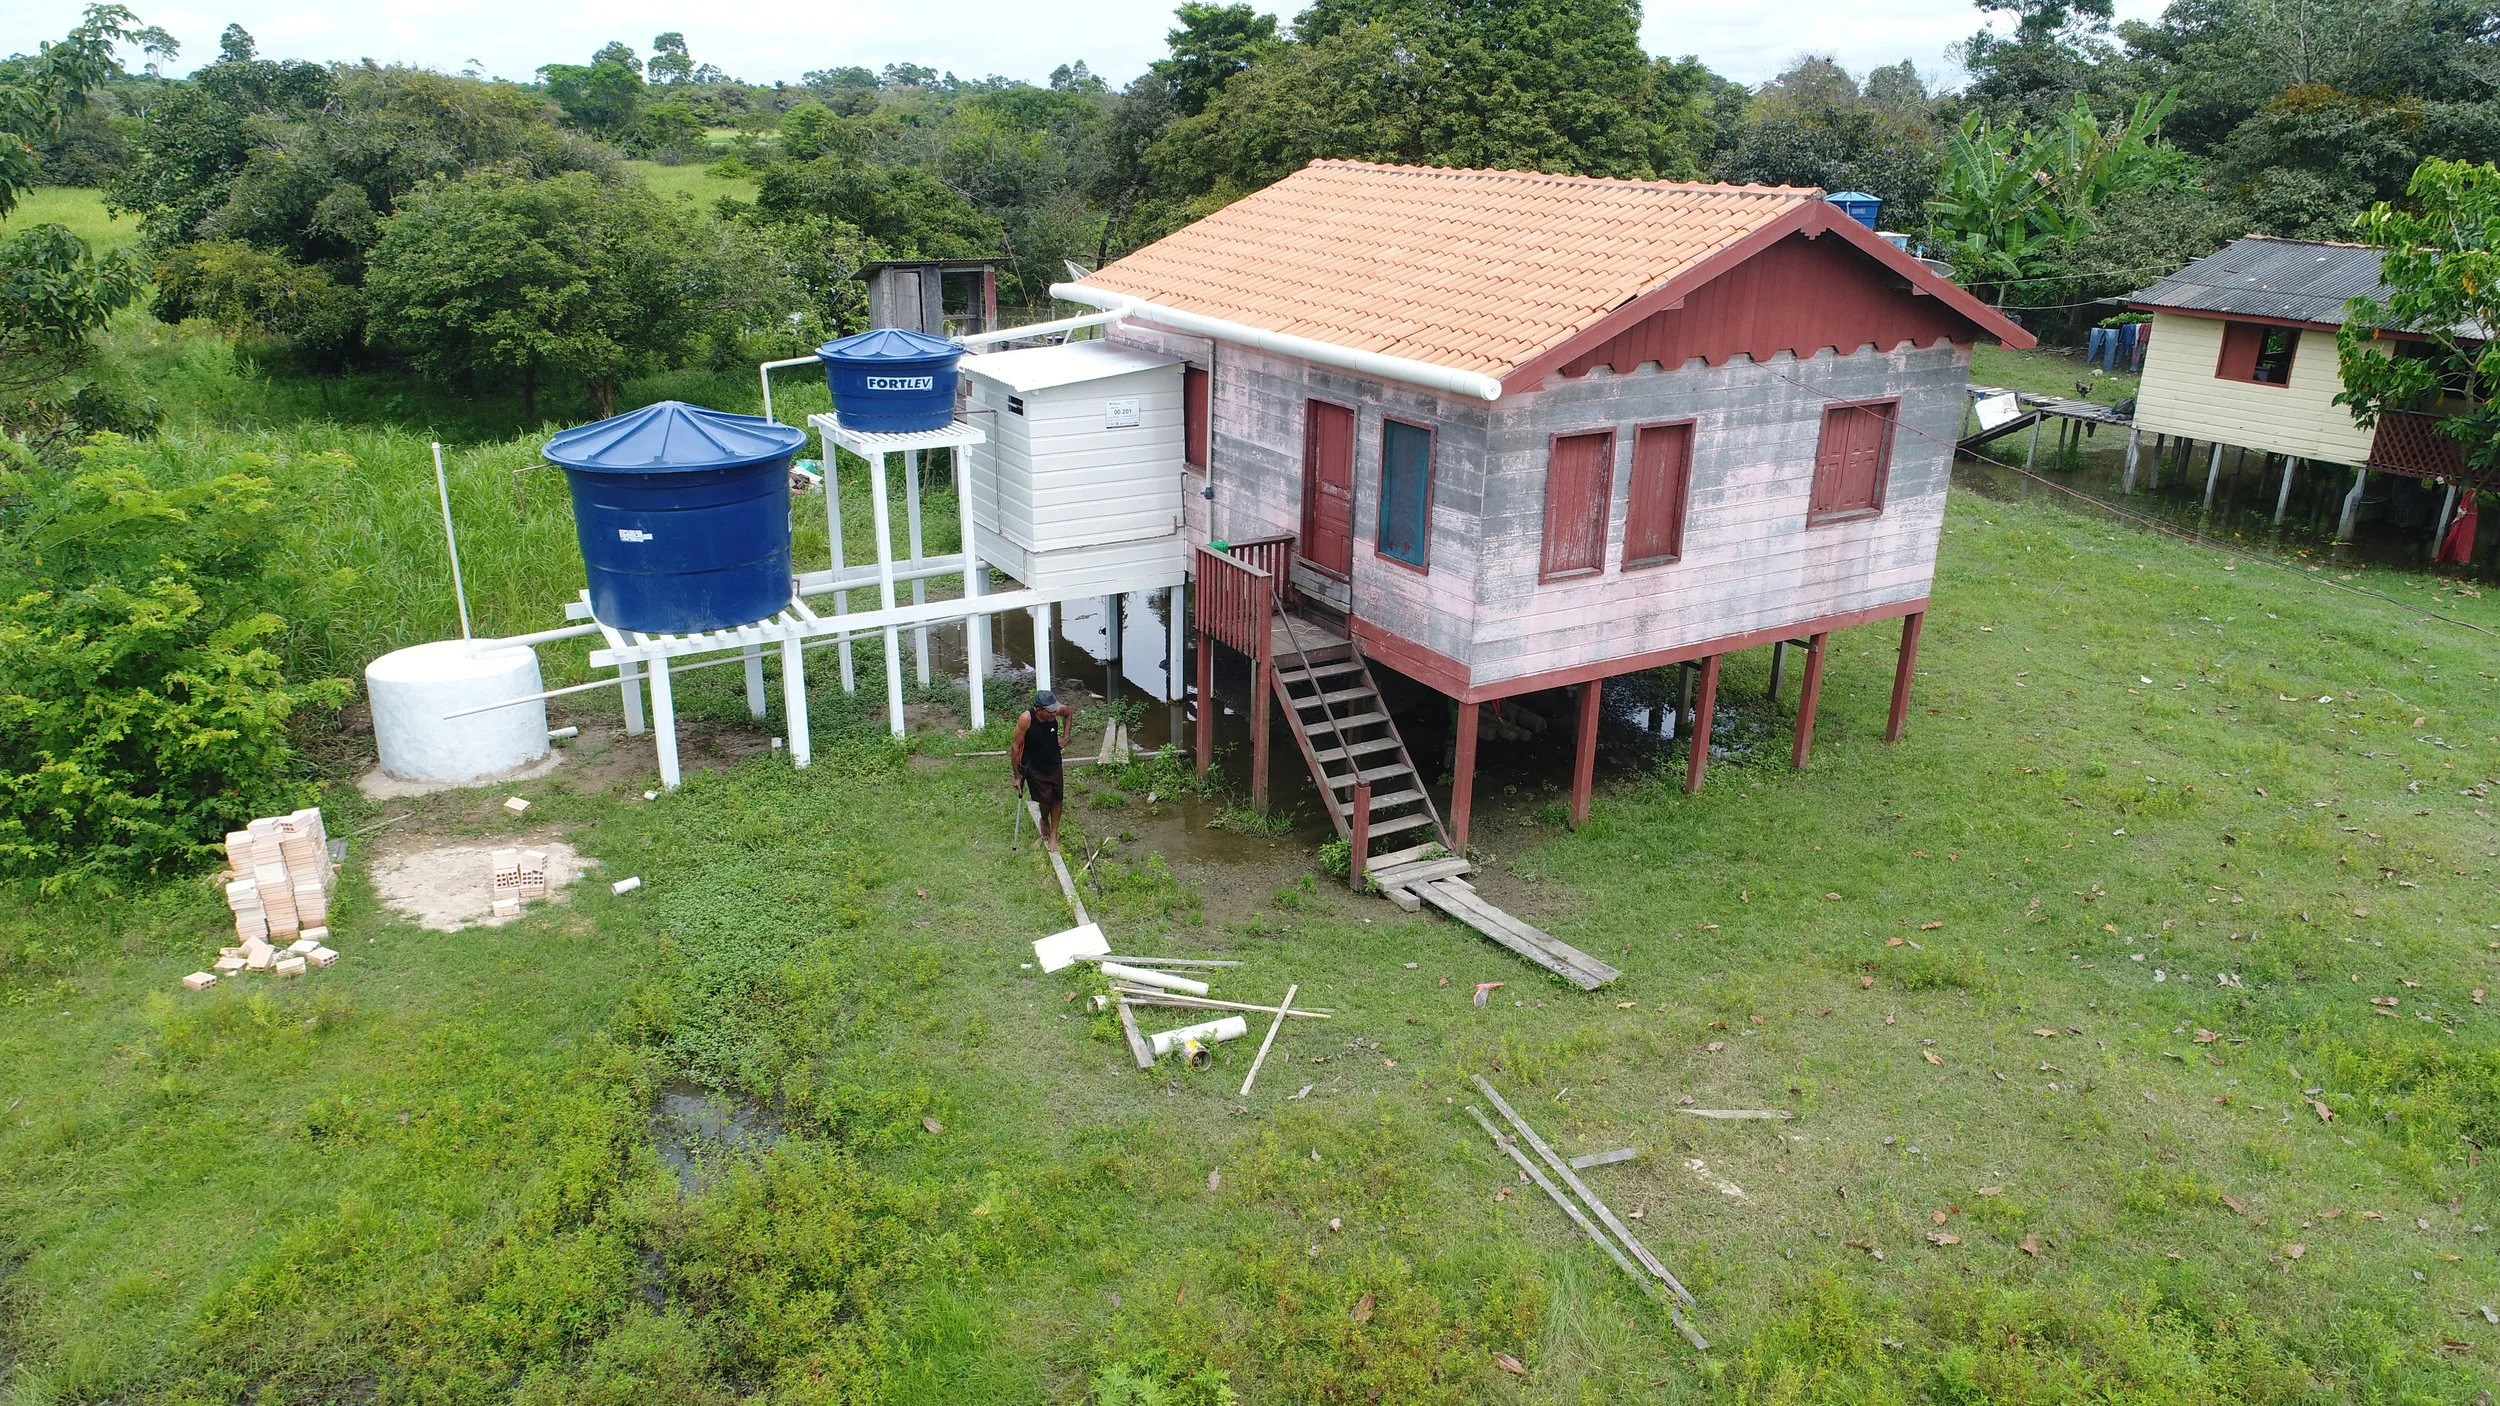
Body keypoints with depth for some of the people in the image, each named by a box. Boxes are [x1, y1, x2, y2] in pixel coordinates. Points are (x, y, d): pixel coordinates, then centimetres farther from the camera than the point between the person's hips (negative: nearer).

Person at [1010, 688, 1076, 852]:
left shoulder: (1057, 711, -21)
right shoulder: (1026, 719, -32)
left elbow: (1070, 712, 6)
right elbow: (1015, 747, -22)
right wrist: (1017, 776, -17)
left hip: (1054, 763, 4)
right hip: (1034, 767, -4)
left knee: (1057, 798, 10)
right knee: (1046, 800, 5)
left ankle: (1053, 834, 27)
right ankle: (1044, 822, 38)